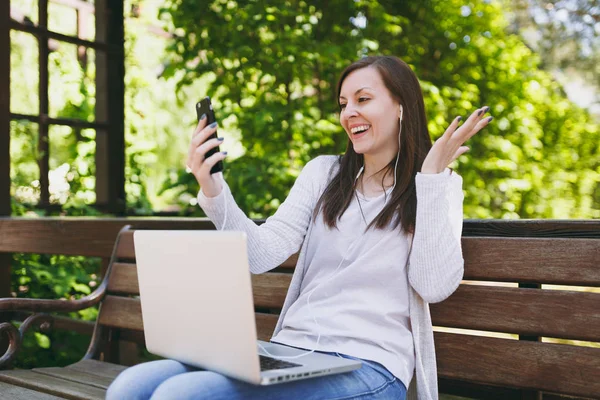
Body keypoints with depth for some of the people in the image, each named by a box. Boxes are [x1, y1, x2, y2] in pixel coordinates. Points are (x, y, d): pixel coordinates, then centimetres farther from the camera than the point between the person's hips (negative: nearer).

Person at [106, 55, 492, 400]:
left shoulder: (440, 185, 6)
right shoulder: (324, 172, 16)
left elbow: (436, 286, -10)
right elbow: (262, 254, 4)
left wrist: (432, 174, -12)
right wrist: (213, 191, -10)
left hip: (367, 365, -4)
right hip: (288, 351, 5)